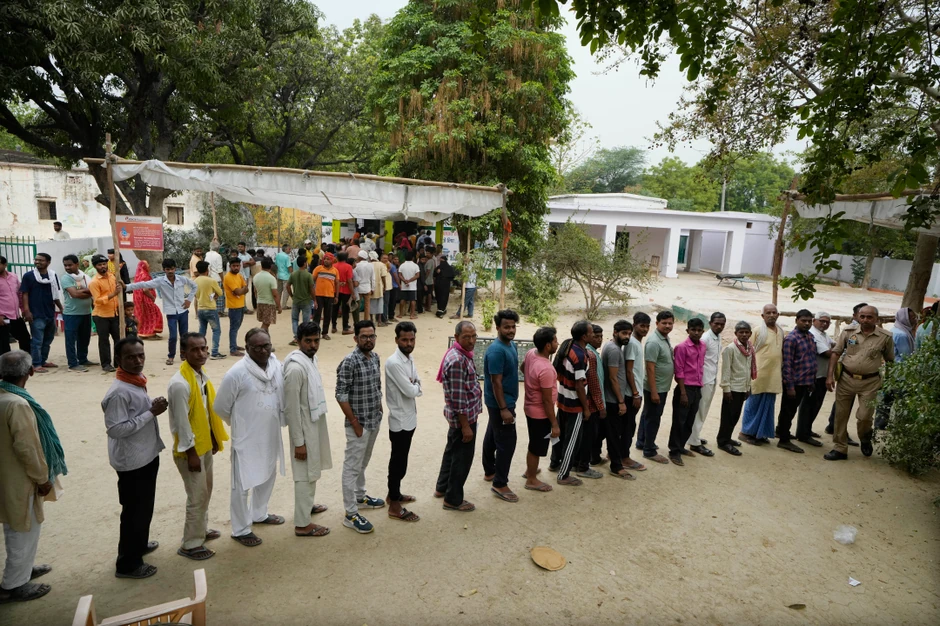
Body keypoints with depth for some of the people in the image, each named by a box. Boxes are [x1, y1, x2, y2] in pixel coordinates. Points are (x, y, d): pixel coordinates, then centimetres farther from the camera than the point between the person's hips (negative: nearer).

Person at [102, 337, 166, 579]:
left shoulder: (137, 381, 4)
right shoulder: (119, 392, -25)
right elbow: (116, 429, -27)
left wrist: (154, 407, 2)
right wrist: (151, 413, -25)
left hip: (147, 455, 9)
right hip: (132, 461, -9)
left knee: (145, 507, 24)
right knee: (135, 511, 6)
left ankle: (138, 544, 44)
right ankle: (128, 563, 22)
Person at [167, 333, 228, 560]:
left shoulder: (202, 375, 2)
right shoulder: (179, 383, -26)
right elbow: (182, 422, -23)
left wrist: (215, 439, 14)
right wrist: (191, 453, -18)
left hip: (205, 444, 9)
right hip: (190, 448, -9)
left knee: (205, 491, 21)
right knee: (197, 496, 2)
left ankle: (201, 529, 40)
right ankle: (190, 544, 19)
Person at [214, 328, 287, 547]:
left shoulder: (278, 366, -4)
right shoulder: (237, 373, -20)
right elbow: (220, 406, -9)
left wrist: (277, 421, 11)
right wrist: (240, 423, 5)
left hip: (271, 435, 6)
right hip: (246, 438, -6)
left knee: (268, 477, 23)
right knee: (242, 485, 8)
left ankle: (259, 514, 45)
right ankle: (241, 529, 26)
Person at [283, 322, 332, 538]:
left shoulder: (311, 359, 3)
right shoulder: (296, 368, -26)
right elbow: (291, 409, -23)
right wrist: (298, 442, -19)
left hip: (316, 423, 9)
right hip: (305, 427, -9)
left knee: (313, 471, 25)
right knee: (306, 474, 4)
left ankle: (307, 504, 44)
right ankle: (302, 524, 18)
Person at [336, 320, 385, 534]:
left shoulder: (375, 357, 3)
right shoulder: (349, 362, -20)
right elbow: (341, 395, -20)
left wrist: (379, 412, 12)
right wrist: (355, 423, -18)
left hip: (375, 421, 8)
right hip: (359, 423, -8)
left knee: (363, 463, 24)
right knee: (352, 467, 4)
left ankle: (360, 496, 42)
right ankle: (351, 515, 13)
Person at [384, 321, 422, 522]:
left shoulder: (410, 359, 6)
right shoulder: (394, 363, -23)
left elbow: (418, 386, 7)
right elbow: (410, 391, -25)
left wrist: (413, 385, -15)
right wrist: (415, 386, -4)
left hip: (409, 418, 9)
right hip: (400, 420, -9)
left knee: (399, 460, 21)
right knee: (399, 462, 3)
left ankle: (393, 494, 37)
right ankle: (395, 506, 15)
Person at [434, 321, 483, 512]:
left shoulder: (461, 353, 5)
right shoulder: (457, 360, -27)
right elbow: (458, 398, -26)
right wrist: (466, 425, -21)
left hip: (459, 415, 10)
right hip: (463, 416, -10)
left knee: (452, 451, 23)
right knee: (462, 457, 5)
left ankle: (442, 487, 39)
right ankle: (453, 499, 20)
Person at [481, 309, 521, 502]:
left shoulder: (511, 344, 6)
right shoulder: (496, 350, -25)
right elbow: (496, 382, -25)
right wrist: (504, 409, -24)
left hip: (504, 401, 10)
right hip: (500, 403, -10)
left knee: (492, 437, 21)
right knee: (507, 442, -4)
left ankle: (489, 472, 36)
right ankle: (500, 484, 6)